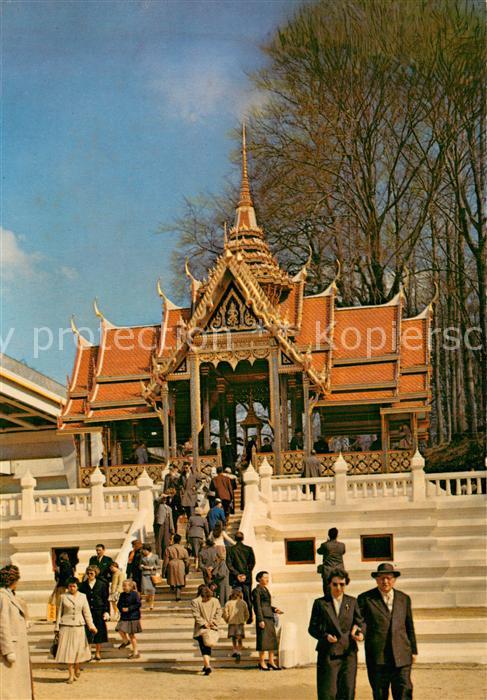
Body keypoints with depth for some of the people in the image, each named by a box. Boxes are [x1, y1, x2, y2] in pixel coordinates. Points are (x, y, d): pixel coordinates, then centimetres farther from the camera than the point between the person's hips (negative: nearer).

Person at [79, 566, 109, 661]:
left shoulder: (102, 585, 2)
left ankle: (98, 652, 17)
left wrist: (106, 612, -4)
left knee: (99, 632, 4)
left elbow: (106, 599, 4)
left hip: (99, 612, 0)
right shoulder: (82, 585, 4)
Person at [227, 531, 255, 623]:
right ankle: (249, 618, 8)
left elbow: (229, 563, -6)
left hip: (235, 579, -1)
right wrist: (245, 574, -3)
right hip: (247, 578, 1)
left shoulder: (231, 549, -1)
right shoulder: (249, 549, 1)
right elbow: (252, 563, -3)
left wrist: (237, 574, -7)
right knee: (248, 598, 9)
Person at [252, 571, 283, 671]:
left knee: (272, 639, 9)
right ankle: (262, 663, 2)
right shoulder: (257, 590, -7)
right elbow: (257, 606, -12)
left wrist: (274, 610, 7)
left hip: (270, 618, 9)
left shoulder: (266, 589, 20)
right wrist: (260, 620, -17)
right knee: (263, 639, -5)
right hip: (263, 618, -9)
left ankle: (271, 662, 16)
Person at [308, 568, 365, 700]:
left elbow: (360, 622, 14)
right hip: (328, 654, -2)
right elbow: (312, 628, 5)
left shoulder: (352, 602, 11)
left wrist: (360, 632, -8)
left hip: (348, 653, 2)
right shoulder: (320, 603, 4)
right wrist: (325, 636, -13)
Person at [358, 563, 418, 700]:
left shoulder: (404, 599, 14)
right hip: (377, 656, -2)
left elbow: (409, 626, 19)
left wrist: (413, 650, 18)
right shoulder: (365, 598, 3)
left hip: (401, 655, 2)